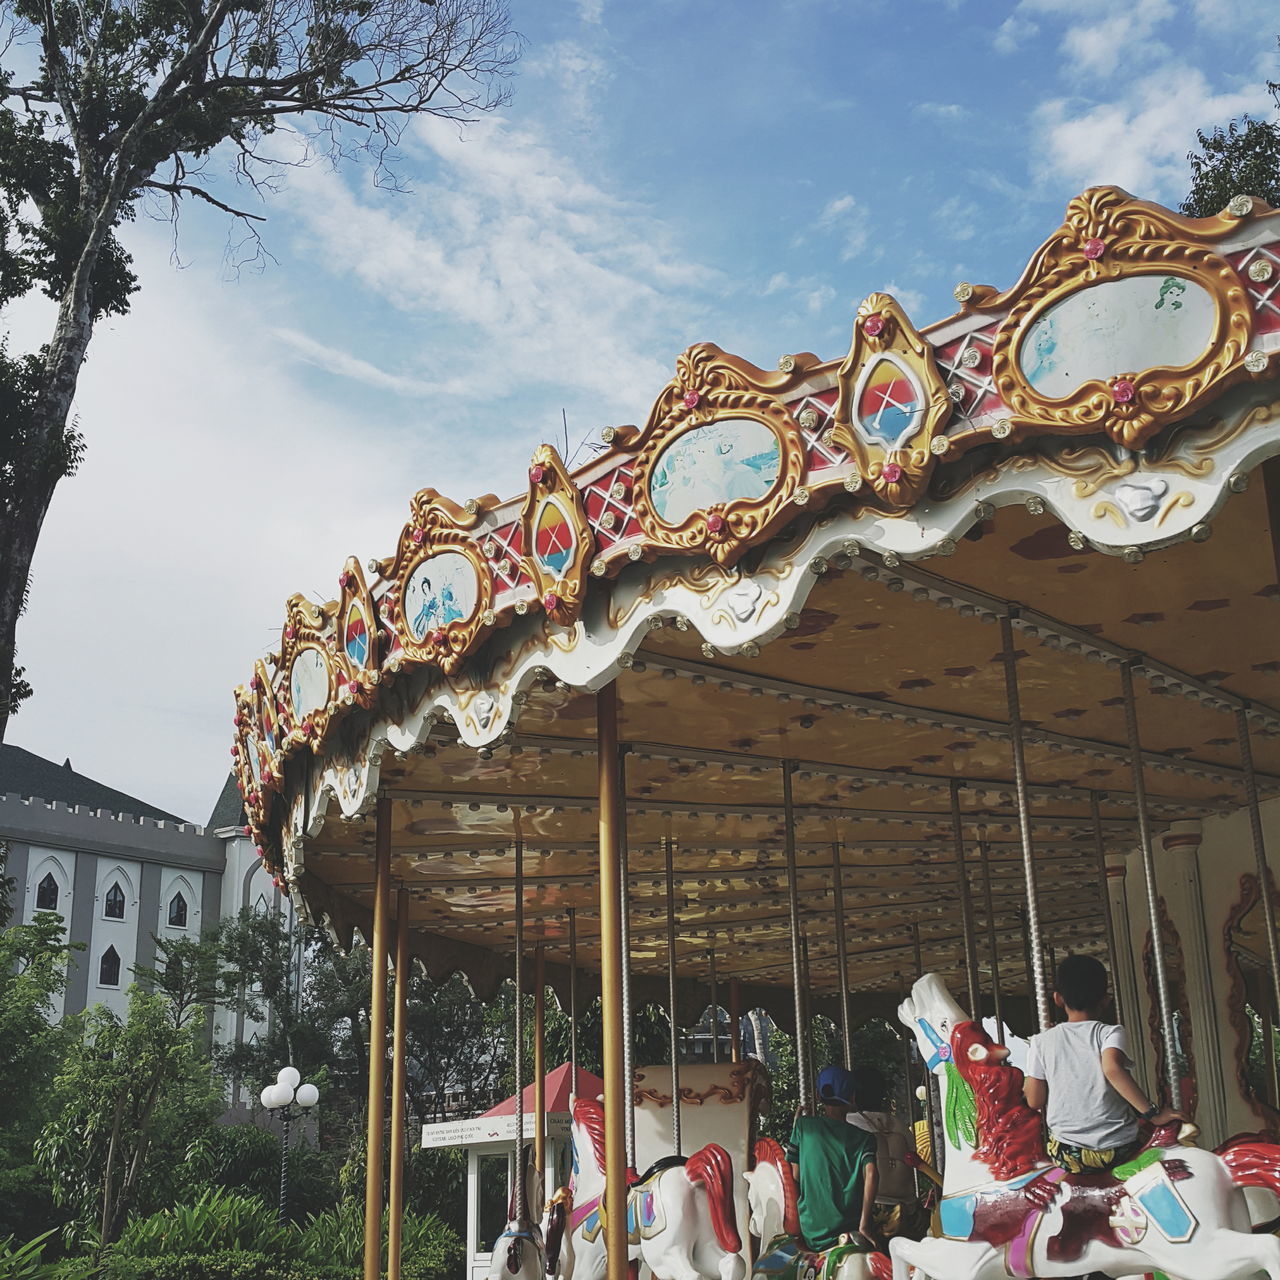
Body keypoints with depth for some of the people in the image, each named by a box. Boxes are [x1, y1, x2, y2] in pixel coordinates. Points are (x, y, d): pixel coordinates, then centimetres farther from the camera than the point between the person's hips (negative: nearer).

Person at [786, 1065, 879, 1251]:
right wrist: (863, 1226, -11)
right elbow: (871, 1174, -13)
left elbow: (795, 1174, 4)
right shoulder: (864, 1137, 1)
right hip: (850, 1226, -1)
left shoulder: (804, 1125, 2)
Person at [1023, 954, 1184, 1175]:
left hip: (1065, 1157, 2)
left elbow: (1035, 1101, -1)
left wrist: (1026, 1087, 19)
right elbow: (1112, 1068, -26)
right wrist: (1152, 1112, -21)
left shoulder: (1042, 1042, -1)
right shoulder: (1110, 1033, -5)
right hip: (1118, 1151, -2)